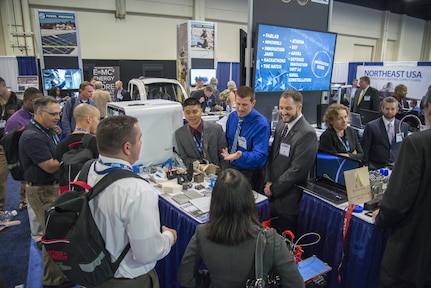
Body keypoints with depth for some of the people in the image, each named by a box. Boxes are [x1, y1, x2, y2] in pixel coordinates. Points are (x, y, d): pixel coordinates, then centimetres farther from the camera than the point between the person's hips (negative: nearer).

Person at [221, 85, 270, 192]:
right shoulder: (232, 116, -2)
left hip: (250, 174, -5)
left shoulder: (261, 124, -22)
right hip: (231, 167, 6)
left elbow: (260, 155, -27)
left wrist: (241, 155, -43)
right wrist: (226, 154, -1)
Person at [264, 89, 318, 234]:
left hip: (288, 198, -6)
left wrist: (274, 188, -12)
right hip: (272, 195, 7)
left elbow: (297, 169, -20)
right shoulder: (281, 125, 6)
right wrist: (268, 181, 0)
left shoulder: (307, 133, -19)